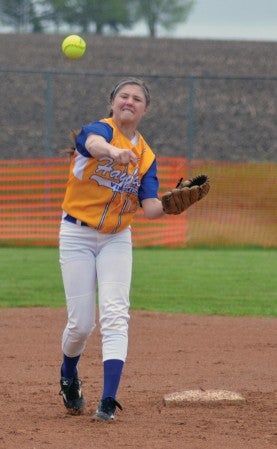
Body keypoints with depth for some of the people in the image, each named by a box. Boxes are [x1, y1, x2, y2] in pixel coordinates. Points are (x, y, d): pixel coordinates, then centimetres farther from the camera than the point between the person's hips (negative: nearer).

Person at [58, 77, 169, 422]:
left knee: (115, 316, -11)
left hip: (116, 239, 4)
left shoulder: (145, 157, 4)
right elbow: (95, 143, -39)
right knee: (81, 322, -3)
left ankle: (108, 402, -16)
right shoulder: (99, 129, -12)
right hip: (77, 235, -4)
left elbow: (150, 209, -5)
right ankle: (69, 374, 30)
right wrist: (114, 152, -63)